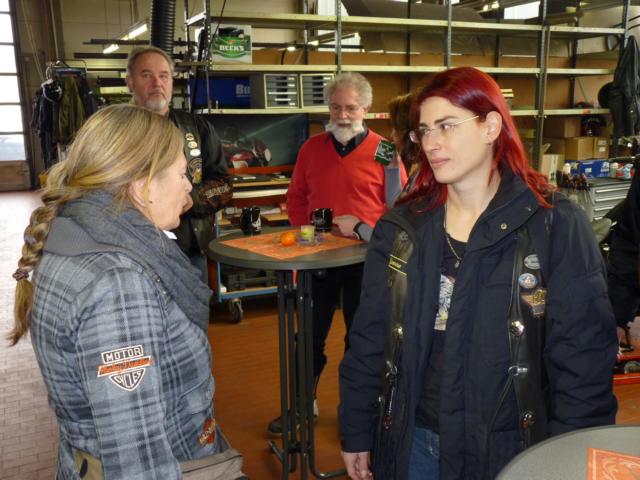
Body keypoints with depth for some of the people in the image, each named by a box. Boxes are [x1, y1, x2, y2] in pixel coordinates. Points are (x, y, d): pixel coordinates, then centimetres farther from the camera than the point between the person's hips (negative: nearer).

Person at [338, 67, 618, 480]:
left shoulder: (556, 225, -11)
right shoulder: (400, 228, -1)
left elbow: (584, 359, -9)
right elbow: (368, 341, 3)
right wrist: (356, 433, 6)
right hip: (411, 442, 3)